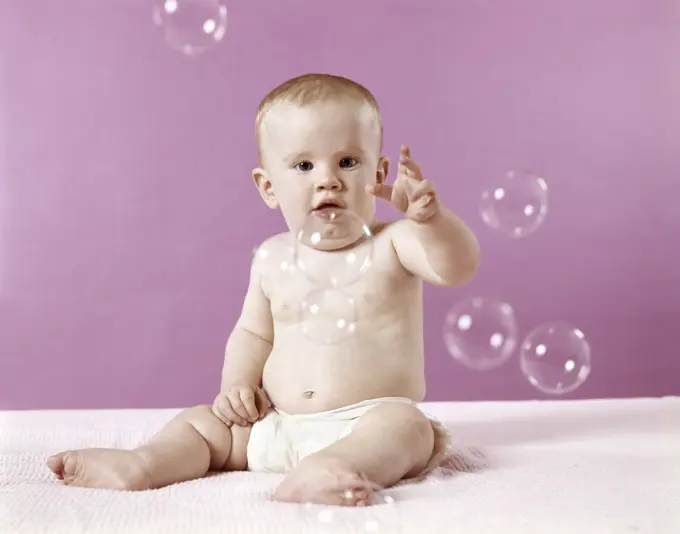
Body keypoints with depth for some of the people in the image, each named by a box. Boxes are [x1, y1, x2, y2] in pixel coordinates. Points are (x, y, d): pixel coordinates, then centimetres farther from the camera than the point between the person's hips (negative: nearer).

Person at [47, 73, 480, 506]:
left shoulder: (392, 244, -4)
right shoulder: (273, 259, 8)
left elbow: (458, 267, -20)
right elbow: (253, 332, 18)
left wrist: (430, 215, -38)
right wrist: (238, 383, 0)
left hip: (368, 421, -4)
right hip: (278, 428, 5)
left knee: (404, 426, -34)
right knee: (199, 421, 0)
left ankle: (324, 471, -56)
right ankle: (143, 465, -23)